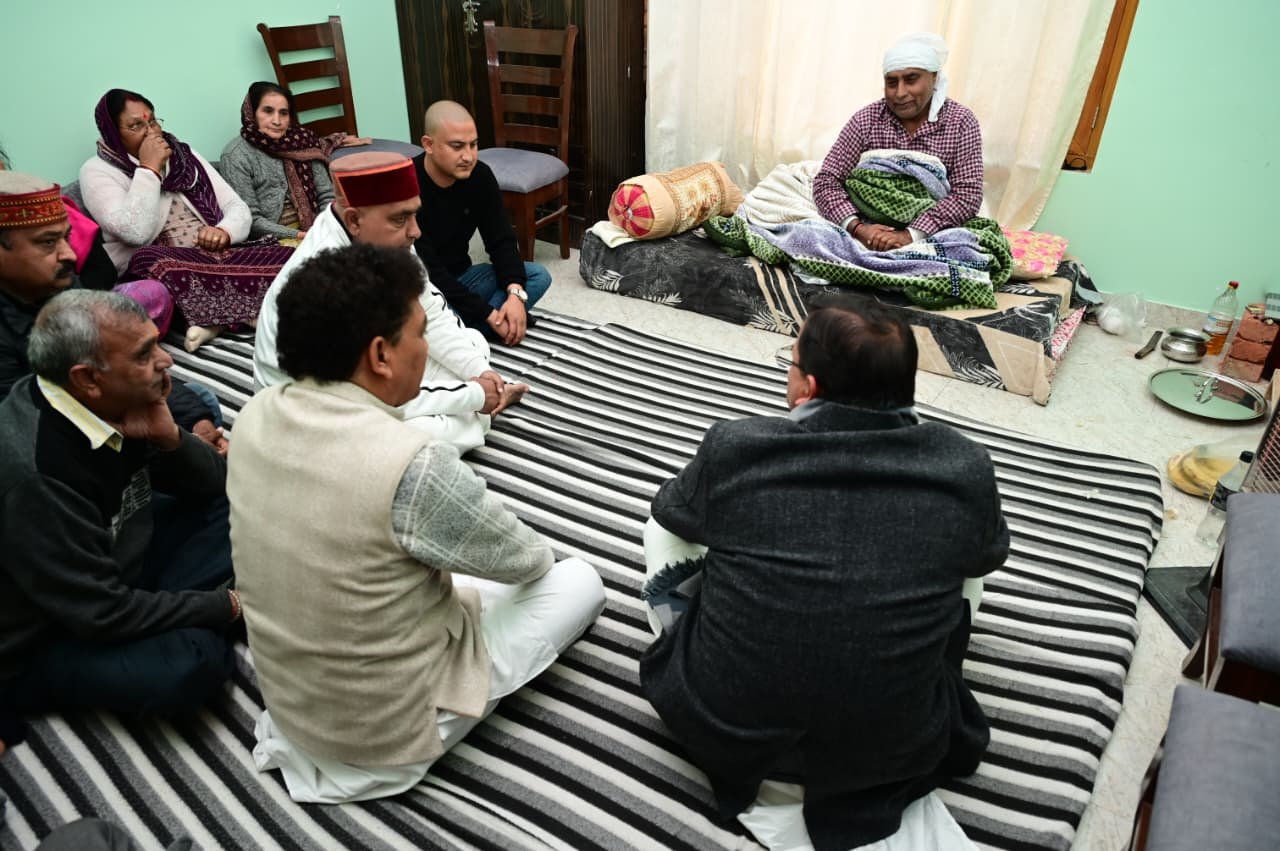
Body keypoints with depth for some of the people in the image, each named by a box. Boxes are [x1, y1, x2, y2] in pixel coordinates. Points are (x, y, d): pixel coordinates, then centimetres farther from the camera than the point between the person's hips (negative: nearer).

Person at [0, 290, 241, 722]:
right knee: (190, 659, -33)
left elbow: (216, 483, -1)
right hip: (36, 646, -8)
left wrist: (169, 438, -22)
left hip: (116, 568, 8)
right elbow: (104, 614, -29)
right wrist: (225, 605, -18)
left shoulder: (112, 404, -11)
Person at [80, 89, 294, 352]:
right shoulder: (97, 171, 3)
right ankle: (246, 313, -32)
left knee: (288, 258, -21)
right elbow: (136, 232, -16)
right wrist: (149, 169, -10)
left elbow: (238, 208, 12)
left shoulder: (185, 155, 18)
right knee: (150, 259, -39)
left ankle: (215, 318, -31)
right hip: (161, 267, -4)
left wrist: (225, 232, -11)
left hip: (219, 257, 4)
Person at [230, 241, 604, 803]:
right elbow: (527, 562, -15)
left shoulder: (255, 417, -12)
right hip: (390, 730, -7)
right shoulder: (415, 468, -34)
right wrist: (536, 553, 8)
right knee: (578, 582, 5)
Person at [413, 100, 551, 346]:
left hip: (460, 279, 7)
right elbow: (426, 273, -26)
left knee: (538, 276, -11)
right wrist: (488, 314, -27)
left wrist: (516, 293, -25)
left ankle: (465, 333, -23)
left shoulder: (480, 175, -5)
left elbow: (501, 241, -5)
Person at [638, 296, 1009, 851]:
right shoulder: (965, 468, -12)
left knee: (664, 532, 18)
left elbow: (671, 513, 7)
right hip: (890, 754, 1)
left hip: (722, 730, 0)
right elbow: (988, 555, 12)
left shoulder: (735, 446, -16)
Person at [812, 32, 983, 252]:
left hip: (933, 236, 0)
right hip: (872, 232, 0)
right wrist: (857, 227, -24)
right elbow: (826, 181, -5)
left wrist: (910, 235, -25)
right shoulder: (866, 120, 0)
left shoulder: (961, 123, -1)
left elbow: (968, 194, -10)